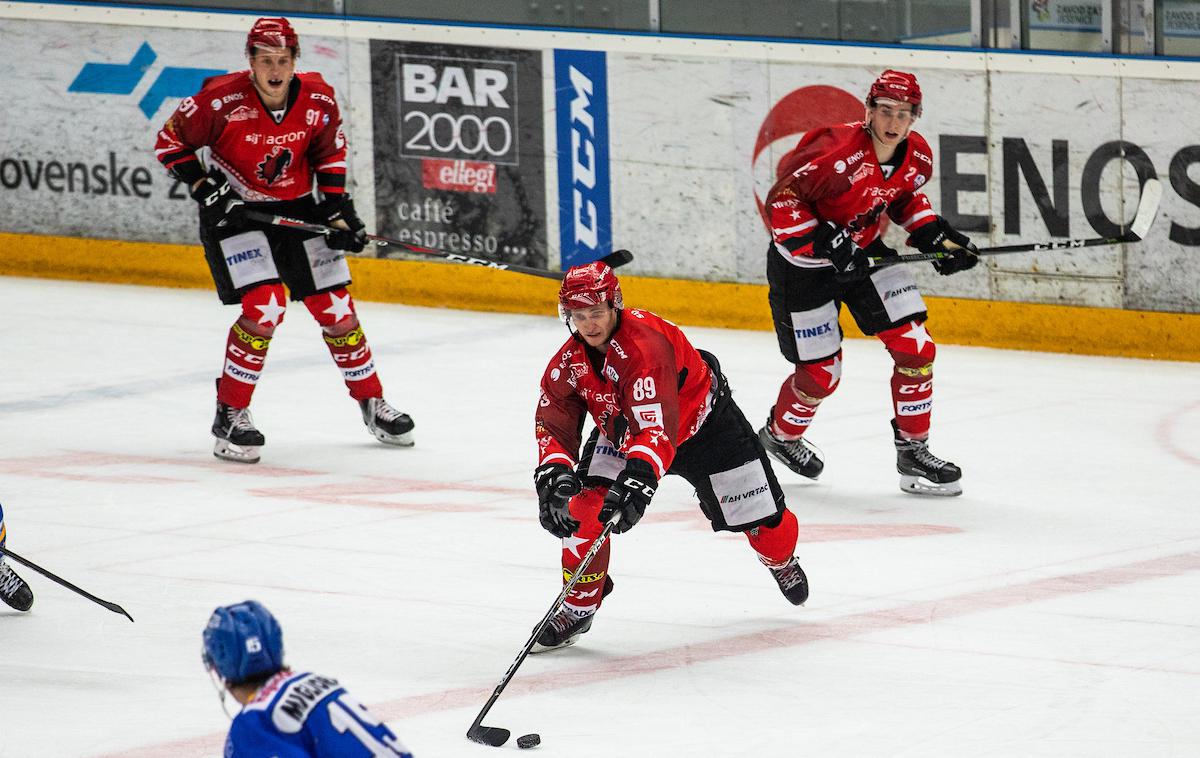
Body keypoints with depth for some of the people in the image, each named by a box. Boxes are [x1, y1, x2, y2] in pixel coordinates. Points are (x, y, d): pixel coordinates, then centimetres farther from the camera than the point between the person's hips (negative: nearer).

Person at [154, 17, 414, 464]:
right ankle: (230, 414, -6)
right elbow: (169, 141, -10)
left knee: (336, 308, 7)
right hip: (235, 210, -4)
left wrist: (337, 209, -1)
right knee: (264, 308, -20)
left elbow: (329, 153, 6)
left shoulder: (319, 100, -11)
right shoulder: (222, 101, -22)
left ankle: (371, 403, 26)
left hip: (298, 208, 4)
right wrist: (203, 187, -18)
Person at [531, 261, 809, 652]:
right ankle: (579, 606, -4)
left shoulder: (645, 342, -40)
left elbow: (657, 427, -49)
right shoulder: (568, 361, -18)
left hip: (700, 421, -5)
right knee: (584, 507, -19)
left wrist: (636, 480, -61)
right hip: (621, 429, 5)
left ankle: (781, 560, 41)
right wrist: (554, 473, -31)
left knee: (759, 517, 3)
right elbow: (553, 424, -12)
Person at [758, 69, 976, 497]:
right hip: (802, 262, -6)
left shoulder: (917, 157, -8)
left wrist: (933, 236, 1)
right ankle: (779, 434, 33)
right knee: (821, 372, 1)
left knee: (915, 347, -5)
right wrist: (825, 242, -34)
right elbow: (781, 201, -27)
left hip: (864, 250, 6)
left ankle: (913, 451, 8)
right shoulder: (837, 153, -31)